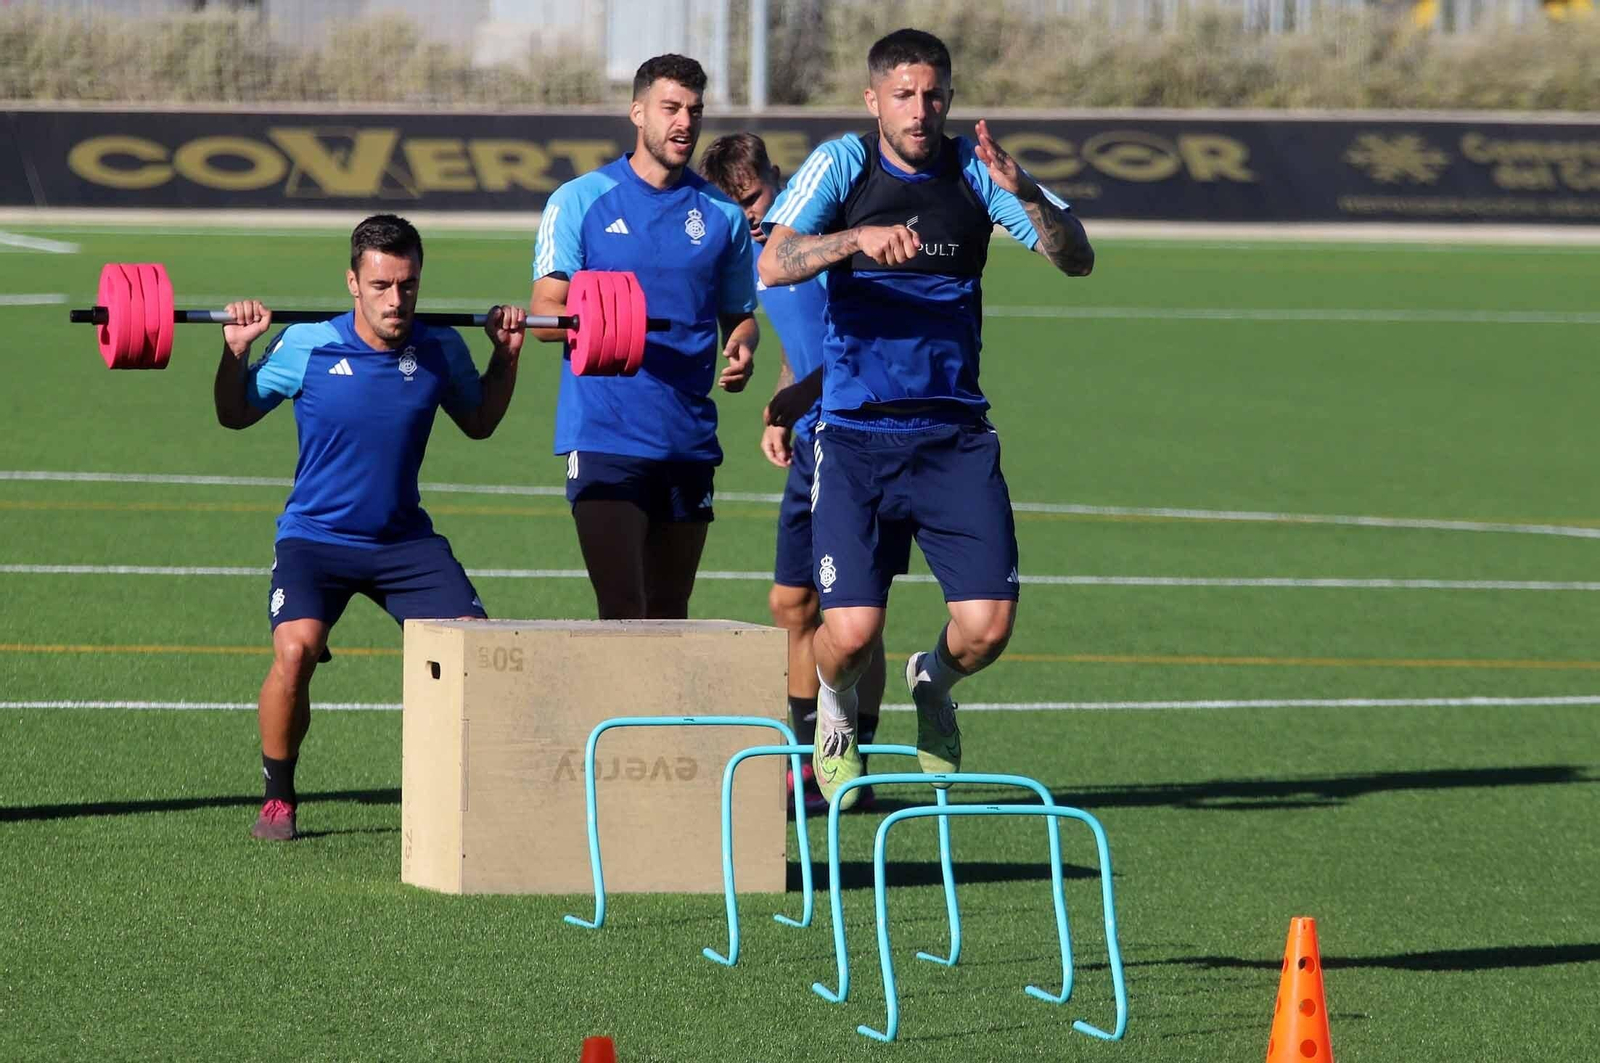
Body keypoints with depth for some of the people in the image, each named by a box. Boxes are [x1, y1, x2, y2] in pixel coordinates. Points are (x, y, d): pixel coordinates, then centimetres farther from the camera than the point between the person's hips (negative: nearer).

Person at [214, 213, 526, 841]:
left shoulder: (440, 352, -4)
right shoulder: (306, 346, -12)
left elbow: (478, 423, 16)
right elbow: (235, 415, 2)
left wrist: (507, 355, 4)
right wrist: (236, 352, -14)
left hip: (406, 541, 3)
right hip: (315, 537, -3)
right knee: (295, 650, -27)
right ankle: (278, 799, -7)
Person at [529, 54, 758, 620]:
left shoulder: (721, 214, 12)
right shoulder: (581, 201, 2)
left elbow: (739, 315, 20)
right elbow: (545, 311, -1)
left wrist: (741, 348, -4)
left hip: (689, 441, 4)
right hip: (604, 439, -4)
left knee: (669, 616, 10)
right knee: (622, 614, -16)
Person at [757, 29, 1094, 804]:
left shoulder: (973, 168, 1)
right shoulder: (842, 165, -3)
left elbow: (1075, 259, -7)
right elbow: (774, 264, -17)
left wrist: (1024, 193, -25)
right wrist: (858, 237, -34)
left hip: (955, 435, 2)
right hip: (856, 438, -2)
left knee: (987, 624, -10)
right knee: (851, 633, -11)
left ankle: (934, 681, 26)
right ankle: (838, 710, 25)